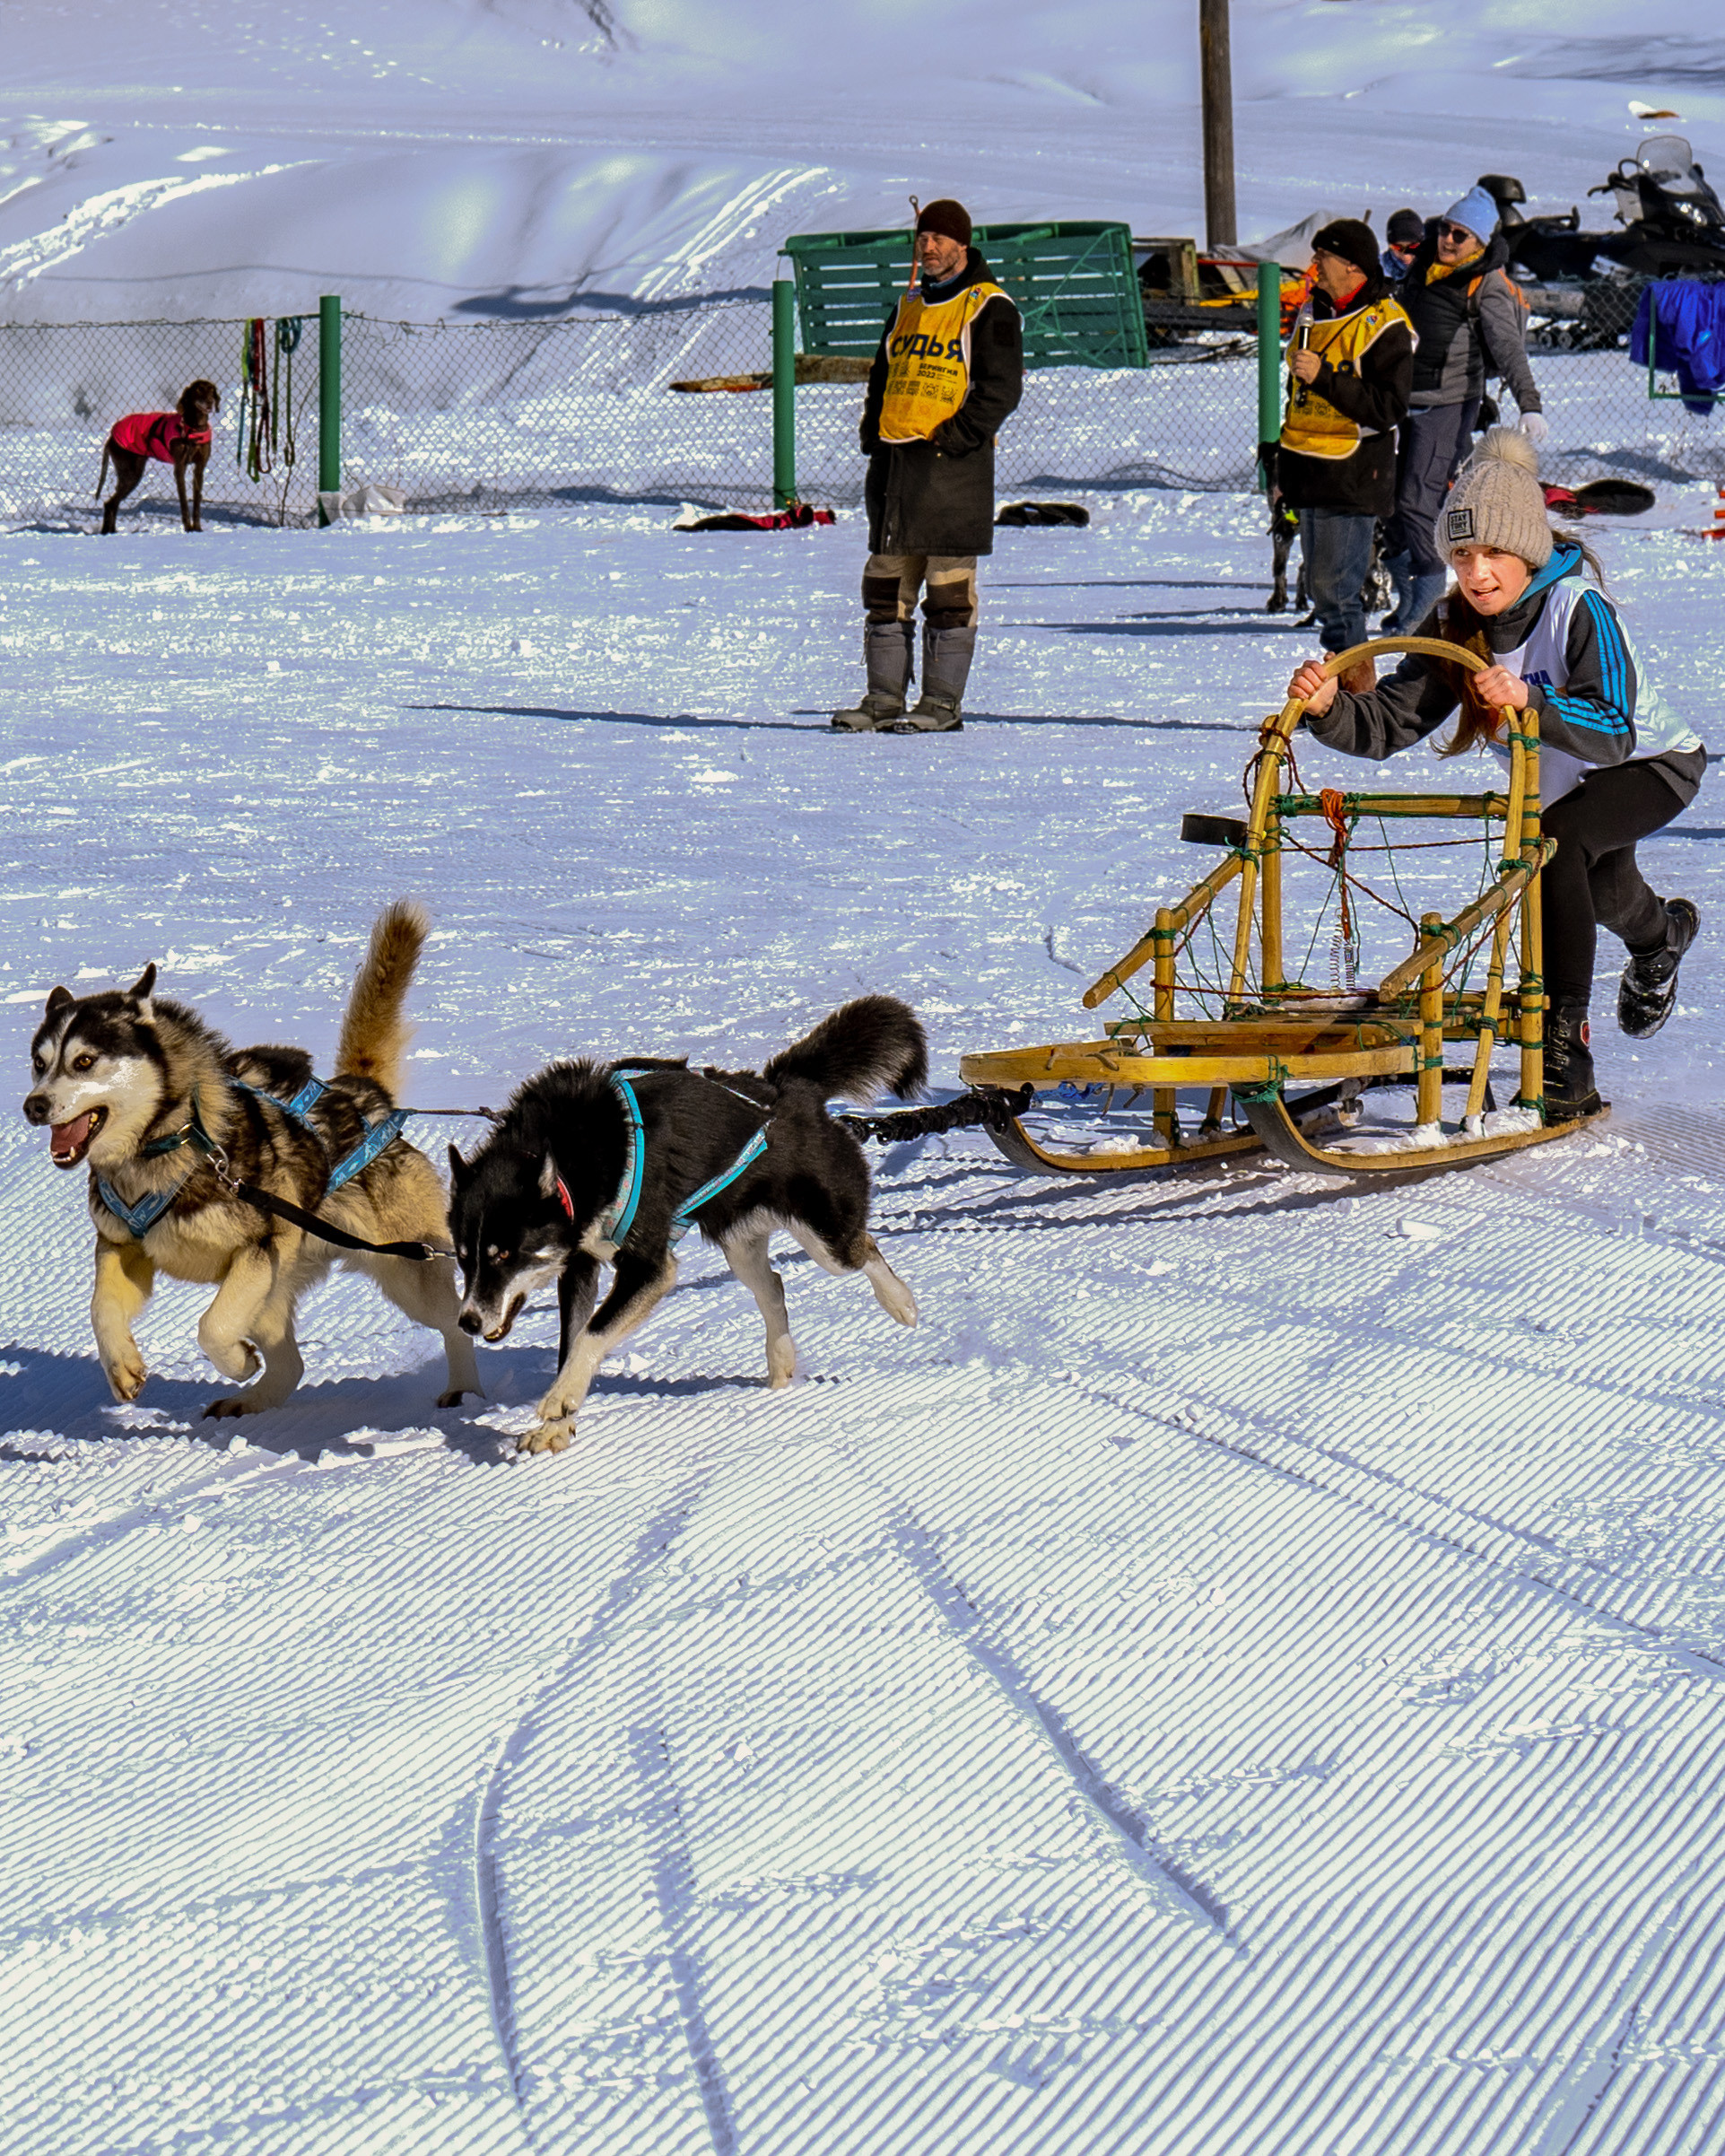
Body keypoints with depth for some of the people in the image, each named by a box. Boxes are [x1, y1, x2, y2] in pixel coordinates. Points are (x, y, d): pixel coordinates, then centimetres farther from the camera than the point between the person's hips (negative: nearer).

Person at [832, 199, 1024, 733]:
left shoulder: (988, 309, -4)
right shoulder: (909, 306, 18)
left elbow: (1001, 387, -10)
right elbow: (882, 376, 25)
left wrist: (955, 439, -17)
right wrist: (873, 434, 10)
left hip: (952, 463, -7)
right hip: (894, 460, 7)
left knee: (949, 588, -4)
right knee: (886, 585, 7)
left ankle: (943, 703, -1)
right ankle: (884, 698, 11)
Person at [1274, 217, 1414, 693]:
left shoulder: (1385, 326, -12)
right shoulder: (1312, 313, 14)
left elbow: (1387, 407, -20)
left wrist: (1324, 377, -24)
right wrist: (1283, 463, 25)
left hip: (1354, 479, -8)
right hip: (1310, 475, 8)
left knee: (1335, 588, -11)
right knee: (1321, 588, 10)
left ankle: (1354, 684, -5)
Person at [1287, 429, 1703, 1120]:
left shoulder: (1578, 609, -31)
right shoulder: (1454, 627, -14)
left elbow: (1613, 732, -41)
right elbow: (1389, 724, -20)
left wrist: (1530, 701, -57)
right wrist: (1329, 708, -41)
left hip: (1654, 765, -7)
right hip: (1559, 779, 7)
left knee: (1556, 840, -31)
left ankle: (1562, 1053, -30)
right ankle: (1660, 934, 58)